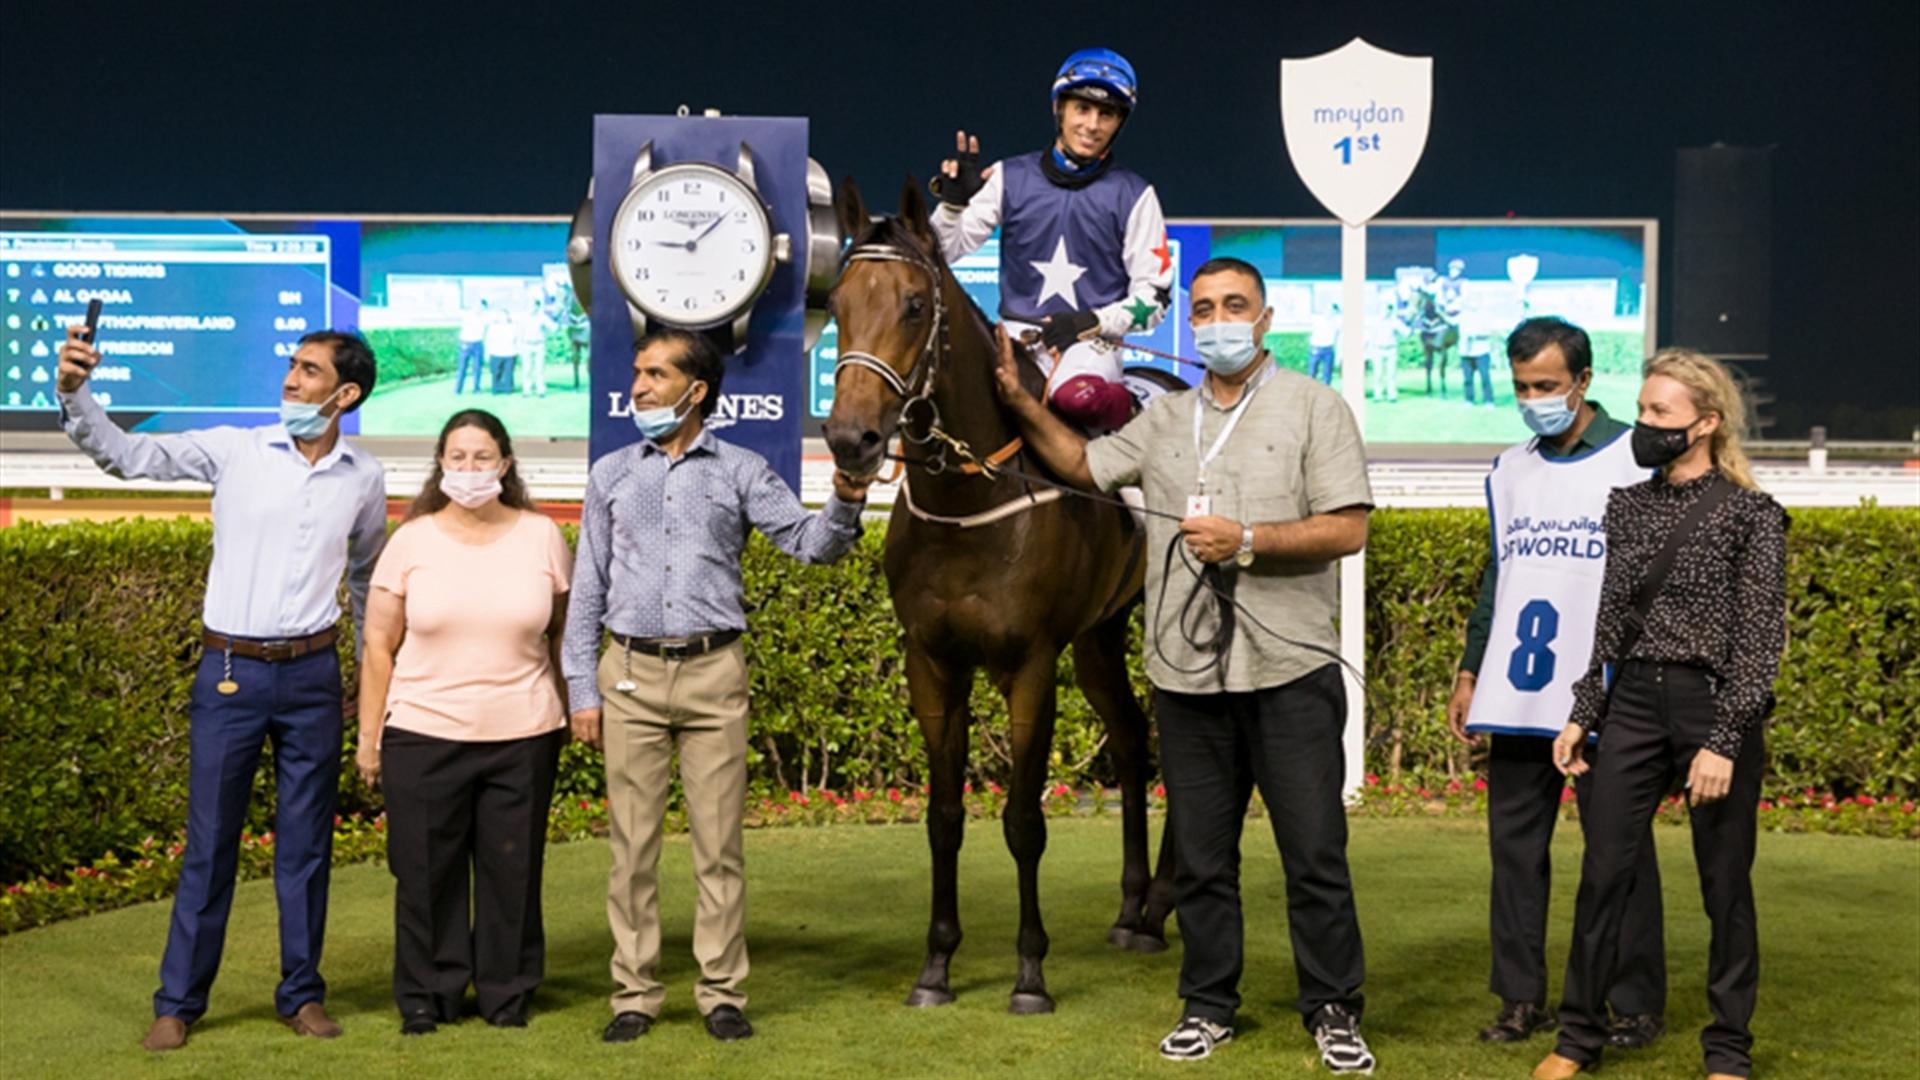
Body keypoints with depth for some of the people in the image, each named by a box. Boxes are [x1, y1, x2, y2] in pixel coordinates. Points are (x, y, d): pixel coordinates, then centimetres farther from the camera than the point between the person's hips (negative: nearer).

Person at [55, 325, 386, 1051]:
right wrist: (75, 394, -23)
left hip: (312, 674, 2)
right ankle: (178, 1002, 14)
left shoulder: (365, 478, 4)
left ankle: (302, 993, 21)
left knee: (306, 843, 9)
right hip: (231, 671, -1)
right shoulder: (234, 451, -3)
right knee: (210, 842, 3)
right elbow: (128, 455, -8)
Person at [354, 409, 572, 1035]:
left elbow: (563, 634, 10)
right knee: (426, 871, 4)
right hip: (424, 733, 0)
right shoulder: (412, 541, 2)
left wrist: (567, 714, 9)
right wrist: (369, 735, 2)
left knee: (512, 868, 6)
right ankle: (426, 995, 18)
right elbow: (379, 645, 4)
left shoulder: (541, 537, 4)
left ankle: (506, 993, 20)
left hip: (523, 736, 0)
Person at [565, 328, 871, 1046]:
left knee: (719, 843, 3)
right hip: (632, 674, 1)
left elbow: (808, 543, -3)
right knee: (632, 844, 4)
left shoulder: (740, 471, 5)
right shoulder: (611, 475, 10)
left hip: (714, 672, -1)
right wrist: (582, 690, 4)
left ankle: (722, 992, 11)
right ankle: (634, 993, 13)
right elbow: (587, 589, 10)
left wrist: (844, 504, -25)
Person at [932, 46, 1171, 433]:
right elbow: (941, 252, 9)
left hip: (1092, 345, -1)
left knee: (1079, 397, -38)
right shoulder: (1009, 178, 8)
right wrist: (953, 202, -10)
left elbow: (1154, 297, 5)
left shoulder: (1133, 195, 5)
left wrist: (1092, 323, -11)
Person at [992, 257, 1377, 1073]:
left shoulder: (1312, 407, -1)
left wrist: (1246, 541, -17)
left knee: (1315, 852, 1)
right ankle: (1208, 1004, 22)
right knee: (1200, 856, 11)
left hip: (1289, 669, -4)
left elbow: (1347, 529, -9)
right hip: (1187, 672, 4)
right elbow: (1083, 465, 24)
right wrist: (1023, 404, 12)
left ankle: (1333, 1010, 11)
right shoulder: (1164, 419, 13)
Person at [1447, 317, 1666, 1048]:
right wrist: (1469, 673, 17)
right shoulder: (1508, 471, 14)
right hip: (1517, 700, 5)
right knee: (1514, 844, 7)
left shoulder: (1636, 460, -2)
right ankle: (1521, 999, 16)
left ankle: (1635, 1003, 11)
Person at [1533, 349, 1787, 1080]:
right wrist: (1582, 715, 9)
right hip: (1632, 701, 4)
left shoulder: (1750, 514, -7)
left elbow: (1760, 637, -10)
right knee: (1602, 875, 5)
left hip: (1714, 706, -4)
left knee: (1725, 885, 6)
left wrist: (1725, 741, -17)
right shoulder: (1627, 506, 8)